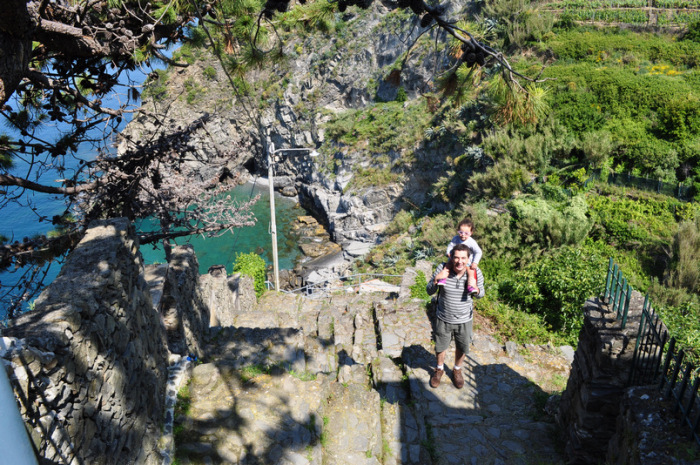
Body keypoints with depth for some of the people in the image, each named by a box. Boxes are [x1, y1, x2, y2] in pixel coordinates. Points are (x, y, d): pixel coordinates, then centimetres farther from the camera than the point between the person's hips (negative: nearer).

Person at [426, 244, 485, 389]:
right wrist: (435, 283, -32)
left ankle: (457, 370, 51)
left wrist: (476, 291, -26)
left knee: (462, 348, 21)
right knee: (440, 347, 20)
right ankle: (439, 369, 50)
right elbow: (429, 291, -10)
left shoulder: (475, 272, -19)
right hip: (443, 319, 0)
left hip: (464, 320, 1)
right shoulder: (442, 268, -21)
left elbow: (481, 295, -2)